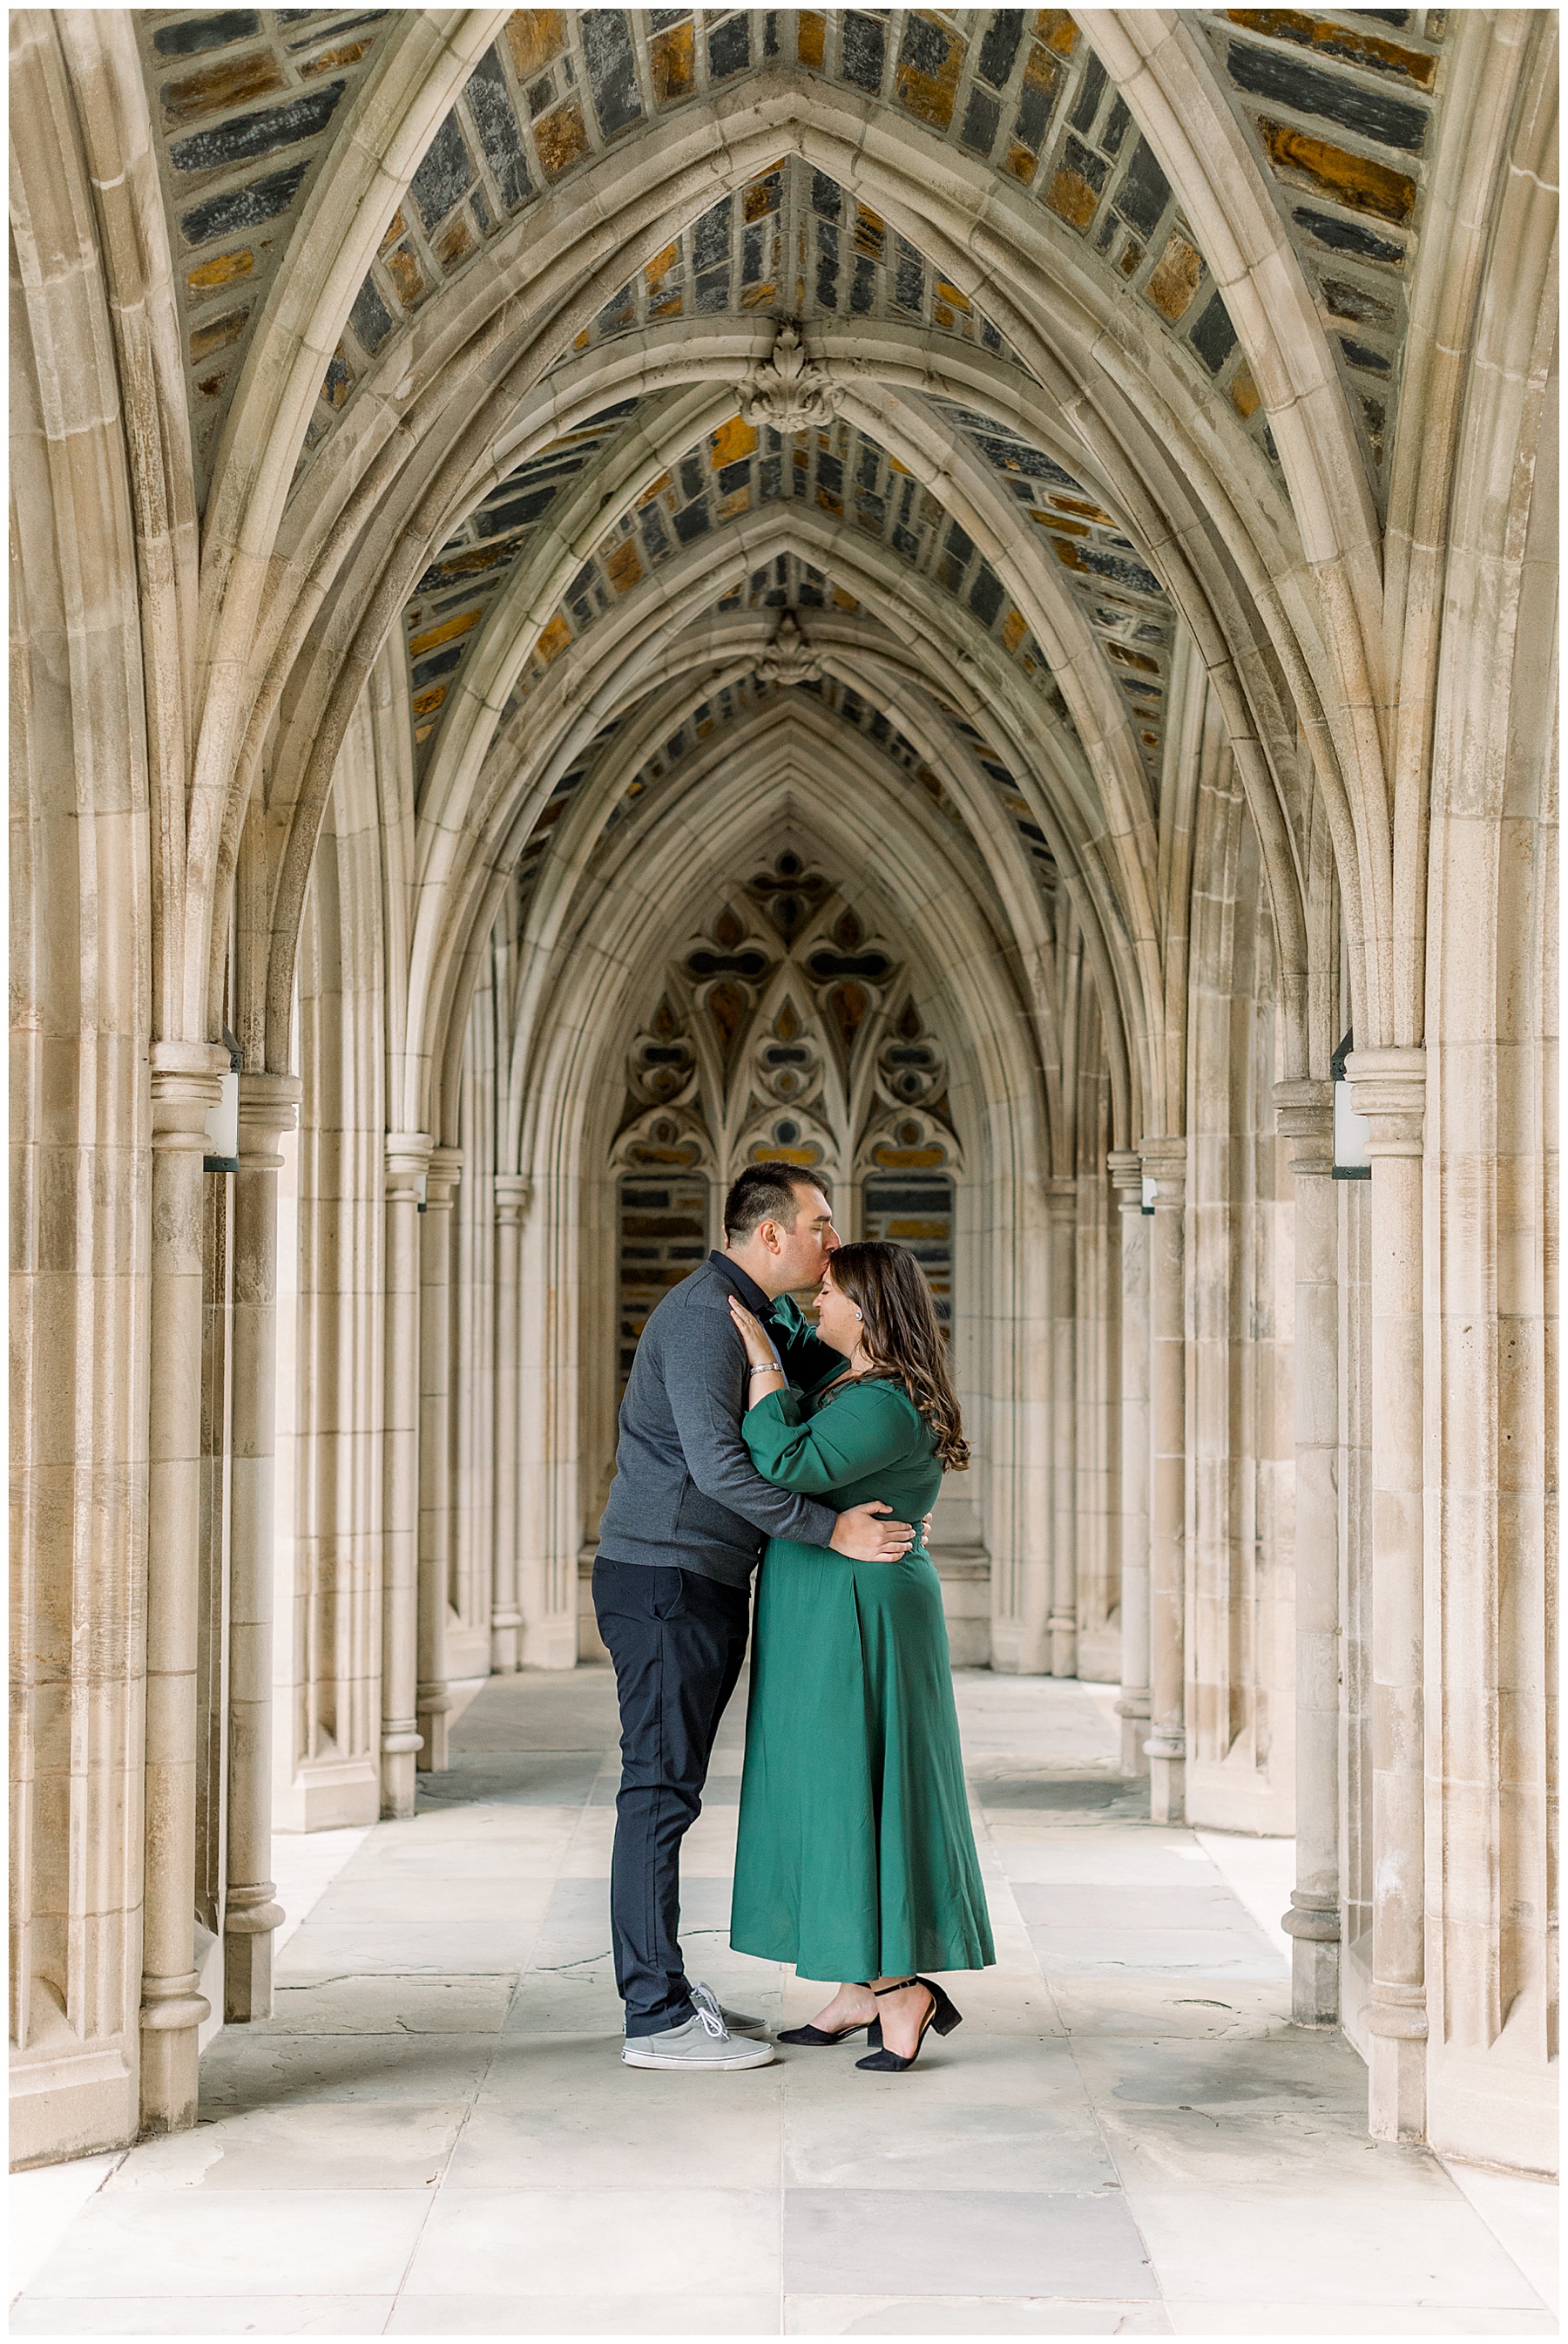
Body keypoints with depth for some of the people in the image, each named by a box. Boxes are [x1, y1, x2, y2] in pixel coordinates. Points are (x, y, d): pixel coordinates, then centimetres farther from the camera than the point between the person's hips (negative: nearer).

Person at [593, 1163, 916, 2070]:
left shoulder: (766, 1316, 15)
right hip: (665, 1580, -10)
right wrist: (831, 1529, -22)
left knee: (672, 1786, 14)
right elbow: (718, 1465, -25)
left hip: (706, 1584, 10)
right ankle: (657, 2020, -6)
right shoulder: (705, 1315, -17)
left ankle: (666, 1983, 22)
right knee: (660, 1790, -8)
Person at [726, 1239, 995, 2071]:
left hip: (854, 1619, -10)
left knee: (856, 1793, -6)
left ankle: (902, 1988, -1)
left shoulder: (885, 1407, -20)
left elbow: (786, 1468, -31)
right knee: (838, 1794, 11)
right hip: (826, 1619, 10)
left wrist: (763, 1360, -23)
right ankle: (865, 1987, 16)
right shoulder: (846, 1385, 11)